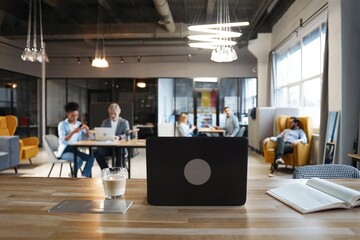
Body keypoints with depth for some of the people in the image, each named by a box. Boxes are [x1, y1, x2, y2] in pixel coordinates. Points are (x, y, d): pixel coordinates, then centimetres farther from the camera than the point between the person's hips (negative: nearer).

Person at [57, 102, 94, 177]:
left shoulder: (79, 124, 10)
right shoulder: (62, 124, -6)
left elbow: (88, 138, 4)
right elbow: (63, 141, -19)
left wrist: (87, 129, -15)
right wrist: (73, 132, -33)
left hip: (75, 150, 5)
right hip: (65, 151, -5)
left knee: (91, 158, -21)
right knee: (79, 160, -31)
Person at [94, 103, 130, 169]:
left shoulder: (124, 122, 8)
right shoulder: (105, 122, 16)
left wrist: (119, 137, -27)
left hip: (120, 147, -2)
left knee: (121, 153, -37)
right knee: (97, 153, -27)